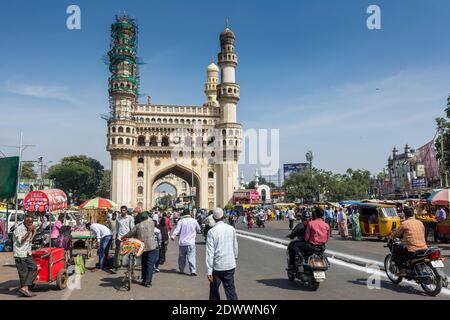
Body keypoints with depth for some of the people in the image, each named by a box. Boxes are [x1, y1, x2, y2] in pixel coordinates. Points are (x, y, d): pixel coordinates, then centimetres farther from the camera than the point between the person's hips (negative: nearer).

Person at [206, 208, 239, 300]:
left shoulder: (212, 231, -13)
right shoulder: (231, 229, -2)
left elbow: (210, 252, -14)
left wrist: (209, 271, -11)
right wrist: (235, 256, 31)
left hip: (217, 266, -3)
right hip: (230, 265, 3)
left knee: (214, 289, 14)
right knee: (231, 290, 8)